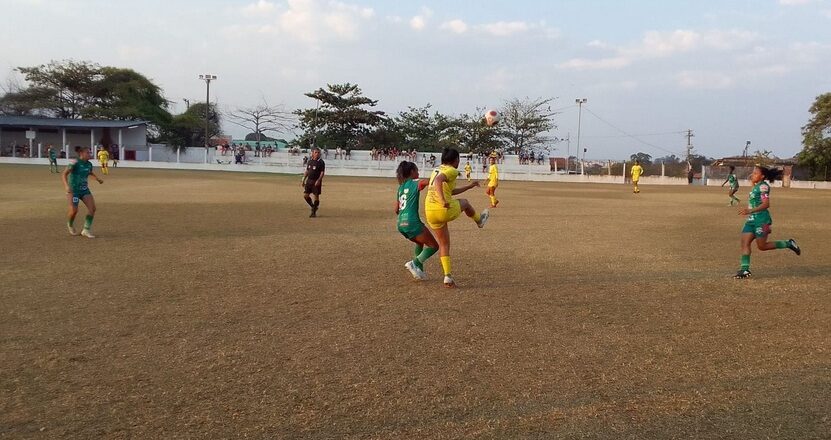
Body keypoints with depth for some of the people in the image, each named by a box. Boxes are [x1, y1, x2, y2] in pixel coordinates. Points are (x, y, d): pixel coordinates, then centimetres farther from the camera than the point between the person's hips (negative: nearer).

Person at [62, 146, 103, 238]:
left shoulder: (89, 164, 3)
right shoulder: (75, 163, -16)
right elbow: (64, 174, -20)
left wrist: (97, 178, 10)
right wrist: (66, 185, -35)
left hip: (85, 190, 6)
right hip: (74, 190, -6)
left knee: (92, 208, -11)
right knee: (74, 211, -5)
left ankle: (86, 230, -1)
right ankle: (70, 225, 31)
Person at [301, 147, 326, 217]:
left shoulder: (321, 162, -6)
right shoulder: (309, 161, 11)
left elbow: (322, 172, -11)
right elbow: (307, 171, 17)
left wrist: (318, 180, -22)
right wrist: (303, 180, 13)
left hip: (316, 182, -5)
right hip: (309, 180, 5)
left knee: (316, 196, -4)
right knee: (305, 195, 3)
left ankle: (314, 212, 6)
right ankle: (312, 206, 25)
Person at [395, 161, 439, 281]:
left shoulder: (401, 187, 20)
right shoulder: (416, 183, 0)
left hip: (401, 224, 8)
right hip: (412, 222, -8)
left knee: (420, 243, 29)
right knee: (434, 246, 2)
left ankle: (419, 270, 18)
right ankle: (415, 263, -13)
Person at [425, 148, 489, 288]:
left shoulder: (437, 170, 21)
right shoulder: (451, 171, -5)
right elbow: (438, 180, -27)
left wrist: (469, 186, 37)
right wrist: (443, 201, -33)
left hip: (430, 212, 7)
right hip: (445, 210, -7)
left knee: (444, 244, 17)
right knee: (464, 202, 27)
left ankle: (448, 277, 11)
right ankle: (479, 220, 54)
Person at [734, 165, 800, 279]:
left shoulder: (763, 186, -13)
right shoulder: (755, 187, 14)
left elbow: (766, 204, -22)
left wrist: (750, 211, -28)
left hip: (761, 220, -9)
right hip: (751, 220, 9)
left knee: (762, 246, 0)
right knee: (745, 243, -2)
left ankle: (789, 244, 17)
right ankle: (745, 269, -3)